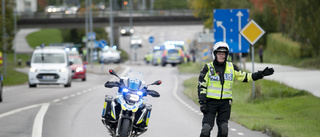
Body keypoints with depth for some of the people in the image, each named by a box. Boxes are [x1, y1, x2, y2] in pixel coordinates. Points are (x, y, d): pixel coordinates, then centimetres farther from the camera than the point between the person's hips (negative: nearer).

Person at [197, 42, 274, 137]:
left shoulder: (232, 67, 8)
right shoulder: (208, 68, -2)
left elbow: (245, 77, 13)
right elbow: (201, 86, -1)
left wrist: (261, 74, 5)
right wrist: (202, 102, -8)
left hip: (225, 103, 3)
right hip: (211, 102, -3)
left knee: (223, 129, 4)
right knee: (206, 128, -10)